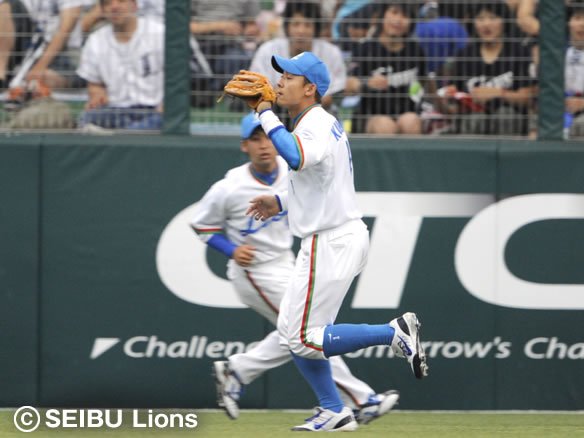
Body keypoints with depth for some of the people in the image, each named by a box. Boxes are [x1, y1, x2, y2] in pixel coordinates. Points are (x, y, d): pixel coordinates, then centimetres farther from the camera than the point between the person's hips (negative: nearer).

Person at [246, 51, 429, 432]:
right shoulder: (325, 123, 15)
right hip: (345, 234, 10)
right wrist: (282, 202, 18)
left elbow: (296, 158, -41)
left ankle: (394, 333, -8)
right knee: (294, 332, 15)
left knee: (301, 339, -8)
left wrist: (266, 113, -33)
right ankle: (334, 412, 19)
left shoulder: (316, 127, -18)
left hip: (330, 244, -10)